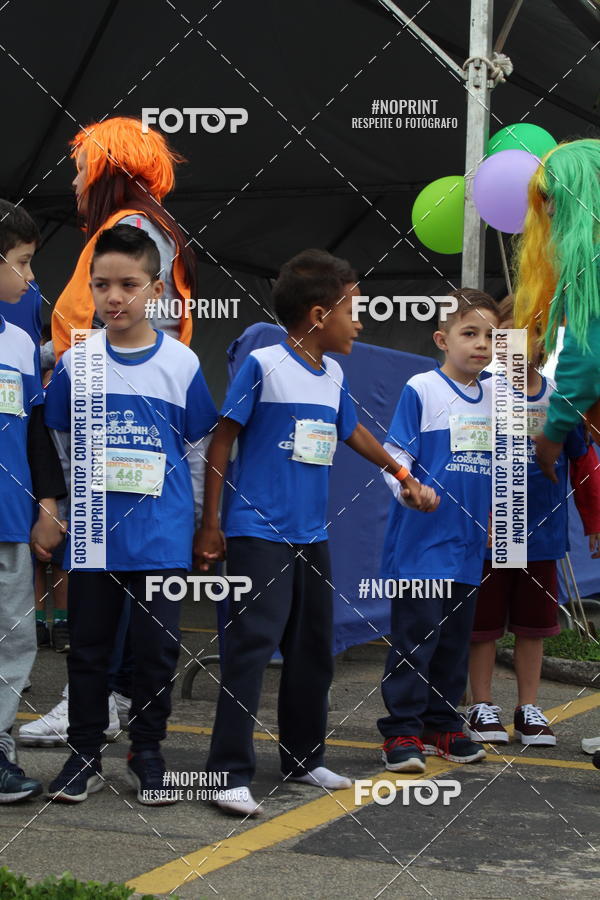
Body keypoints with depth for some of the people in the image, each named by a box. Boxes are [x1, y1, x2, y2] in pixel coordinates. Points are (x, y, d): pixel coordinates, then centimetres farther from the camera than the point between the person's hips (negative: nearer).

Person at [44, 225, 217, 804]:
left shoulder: (182, 363, -2)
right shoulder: (76, 361, 0)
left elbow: (199, 449, 6)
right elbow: (60, 442, 10)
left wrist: (197, 520, 8)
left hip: (161, 535, -1)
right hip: (92, 533, 1)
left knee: (157, 648, 5)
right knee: (87, 647, 7)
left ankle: (147, 755, 20)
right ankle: (84, 757, 18)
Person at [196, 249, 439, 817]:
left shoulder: (334, 376, 10)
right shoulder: (262, 365, -10)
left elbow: (352, 432, 29)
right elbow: (222, 440, -8)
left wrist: (402, 474, 39)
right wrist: (210, 522, -8)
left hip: (312, 536, 8)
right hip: (259, 532, -7)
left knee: (312, 649, 14)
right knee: (251, 644, -11)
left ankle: (303, 758, 27)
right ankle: (231, 773, -8)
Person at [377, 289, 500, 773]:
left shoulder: (494, 397, 10)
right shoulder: (420, 389, -5)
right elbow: (395, 456, -7)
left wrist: (497, 513, 17)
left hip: (468, 541, 6)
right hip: (422, 539, -5)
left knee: (455, 637, 10)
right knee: (415, 636, -6)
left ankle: (443, 725, 20)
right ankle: (403, 732, 0)